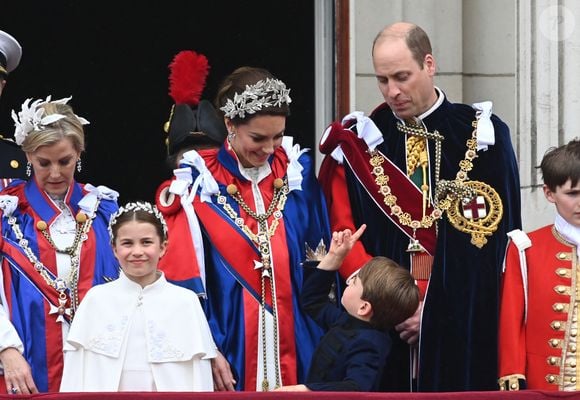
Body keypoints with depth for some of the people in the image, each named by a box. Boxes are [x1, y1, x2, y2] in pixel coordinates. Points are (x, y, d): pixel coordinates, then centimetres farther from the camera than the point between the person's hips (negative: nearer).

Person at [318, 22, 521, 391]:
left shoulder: (483, 136, 3)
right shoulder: (359, 141, 6)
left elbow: (498, 236, -1)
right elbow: (343, 235, 1)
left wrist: (437, 308, -8)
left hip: (463, 324, -1)